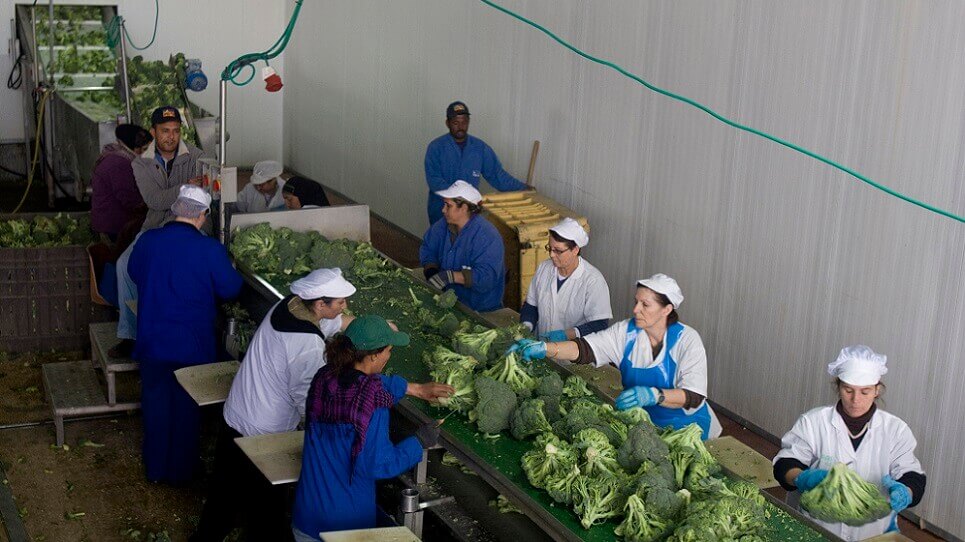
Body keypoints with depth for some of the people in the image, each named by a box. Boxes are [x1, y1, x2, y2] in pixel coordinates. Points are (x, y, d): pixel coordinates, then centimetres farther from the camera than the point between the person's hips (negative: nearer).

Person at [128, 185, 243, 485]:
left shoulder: (147, 241, -9)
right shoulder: (210, 249, -20)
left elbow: (134, 273, 10)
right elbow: (230, 289, -9)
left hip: (153, 340, 3)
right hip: (193, 344, -3)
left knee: (155, 401, 19)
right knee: (186, 407, 14)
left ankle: (155, 467, 32)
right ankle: (181, 470, 27)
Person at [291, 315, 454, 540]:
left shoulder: (323, 378, -4)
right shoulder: (373, 402, -26)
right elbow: (379, 465, -22)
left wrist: (417, 388, 29)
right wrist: (420, 441, -7)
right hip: (347, 521, -5)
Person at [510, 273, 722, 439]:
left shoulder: (687, 340, -17)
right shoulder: (625, 332, -7)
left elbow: (693, 396, -26)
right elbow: (584, 349, -19)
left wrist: (653, 395, -44)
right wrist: (543, 348, -36)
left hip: (684, 427, -3)